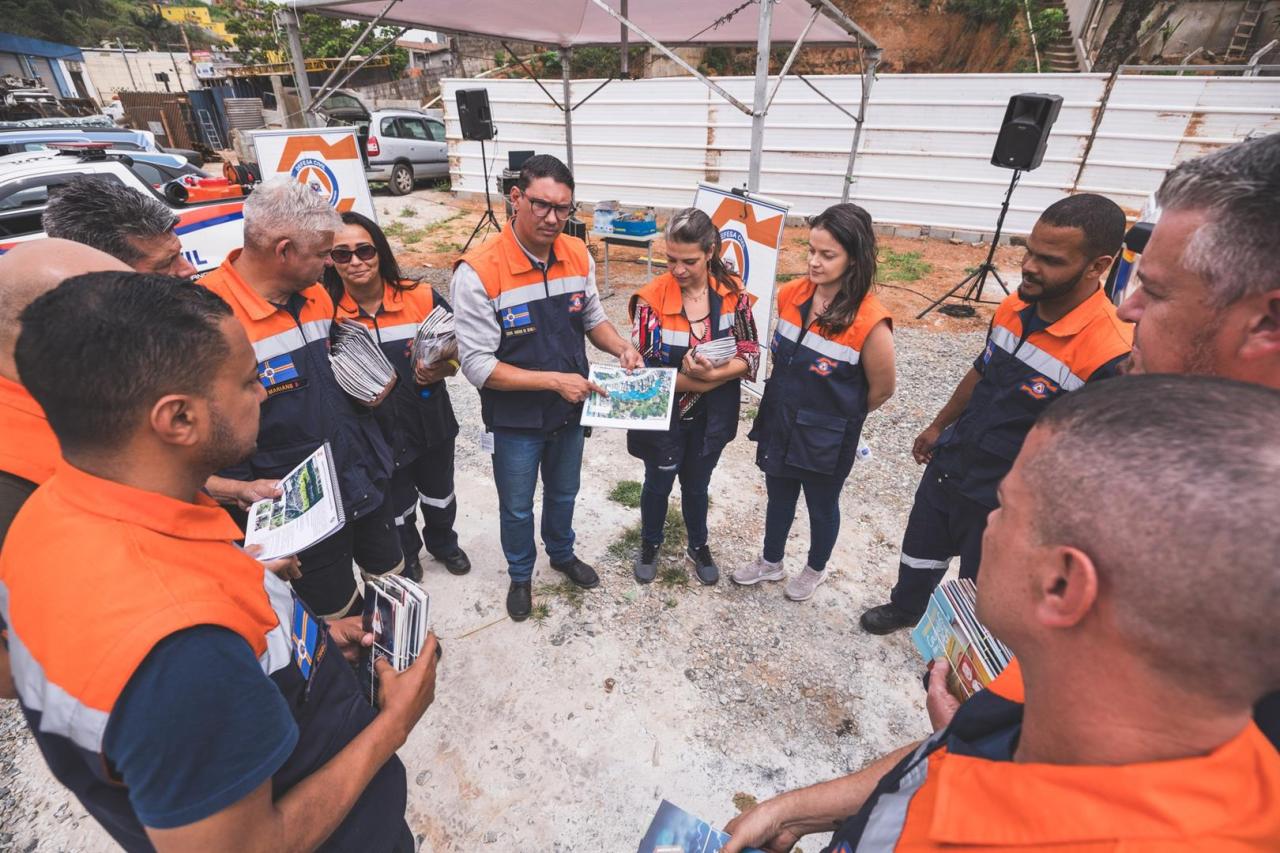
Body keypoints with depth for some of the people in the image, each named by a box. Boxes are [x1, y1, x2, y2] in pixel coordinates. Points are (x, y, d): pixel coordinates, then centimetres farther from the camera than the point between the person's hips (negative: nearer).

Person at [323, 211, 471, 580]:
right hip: (377, 434, -1)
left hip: (432, 424, 1)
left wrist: (439, 370, -25)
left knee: (439, 494, 25)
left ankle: (443, 543, 56)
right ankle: (406, 558, 52)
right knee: (397, 505, 22)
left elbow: (455, 354, -4)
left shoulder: (421, 298, -14)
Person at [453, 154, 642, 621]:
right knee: (517, 507, 19)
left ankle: (562, 553, 55)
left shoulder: (578, 255, -9)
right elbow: (478, 365, -23)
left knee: (563, 493, 26)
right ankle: (520, 575, 47)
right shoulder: (478, 272, -25)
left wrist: (621, 347, -13)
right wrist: (554, 380, -27)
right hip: (515, 421, -4)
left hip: (570, 410, 4)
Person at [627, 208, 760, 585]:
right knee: (658, 483, 19)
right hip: (664, 415, -2)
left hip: (712, 415, 2)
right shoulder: (651, 297, -19)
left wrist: (711, 374, -27)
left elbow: (750, 354, -10)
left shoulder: (733, 292, -11)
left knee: (697, 483, 22)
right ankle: (649, 545, 46)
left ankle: (698, 546, 48)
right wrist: (695, 383, -25)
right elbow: (642, 367, -18)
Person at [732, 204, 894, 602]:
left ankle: (816, 569, 46)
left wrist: (838, 415, 3)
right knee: (779, 496, 23)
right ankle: (771, 562, 46)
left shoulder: (870, 321, -23)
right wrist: (789, 398, -2)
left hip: (827, 436, -4)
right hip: (778, 422, 5)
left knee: (821, 504, 19)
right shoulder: (791, 294, -9)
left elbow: (881, 389, -10)